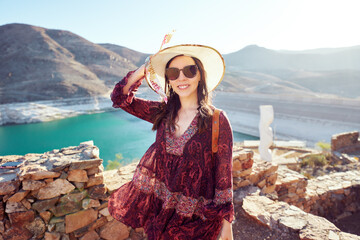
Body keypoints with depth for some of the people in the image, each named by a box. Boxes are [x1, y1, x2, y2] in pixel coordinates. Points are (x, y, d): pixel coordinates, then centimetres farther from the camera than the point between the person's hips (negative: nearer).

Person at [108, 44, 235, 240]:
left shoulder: (217, 120, -15)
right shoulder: (163, 113, -3)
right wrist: (143, 70, -10)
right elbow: (120, 98, 1)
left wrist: (226, 223, -8)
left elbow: (224, 176, -12)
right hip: (158, 203, 4)